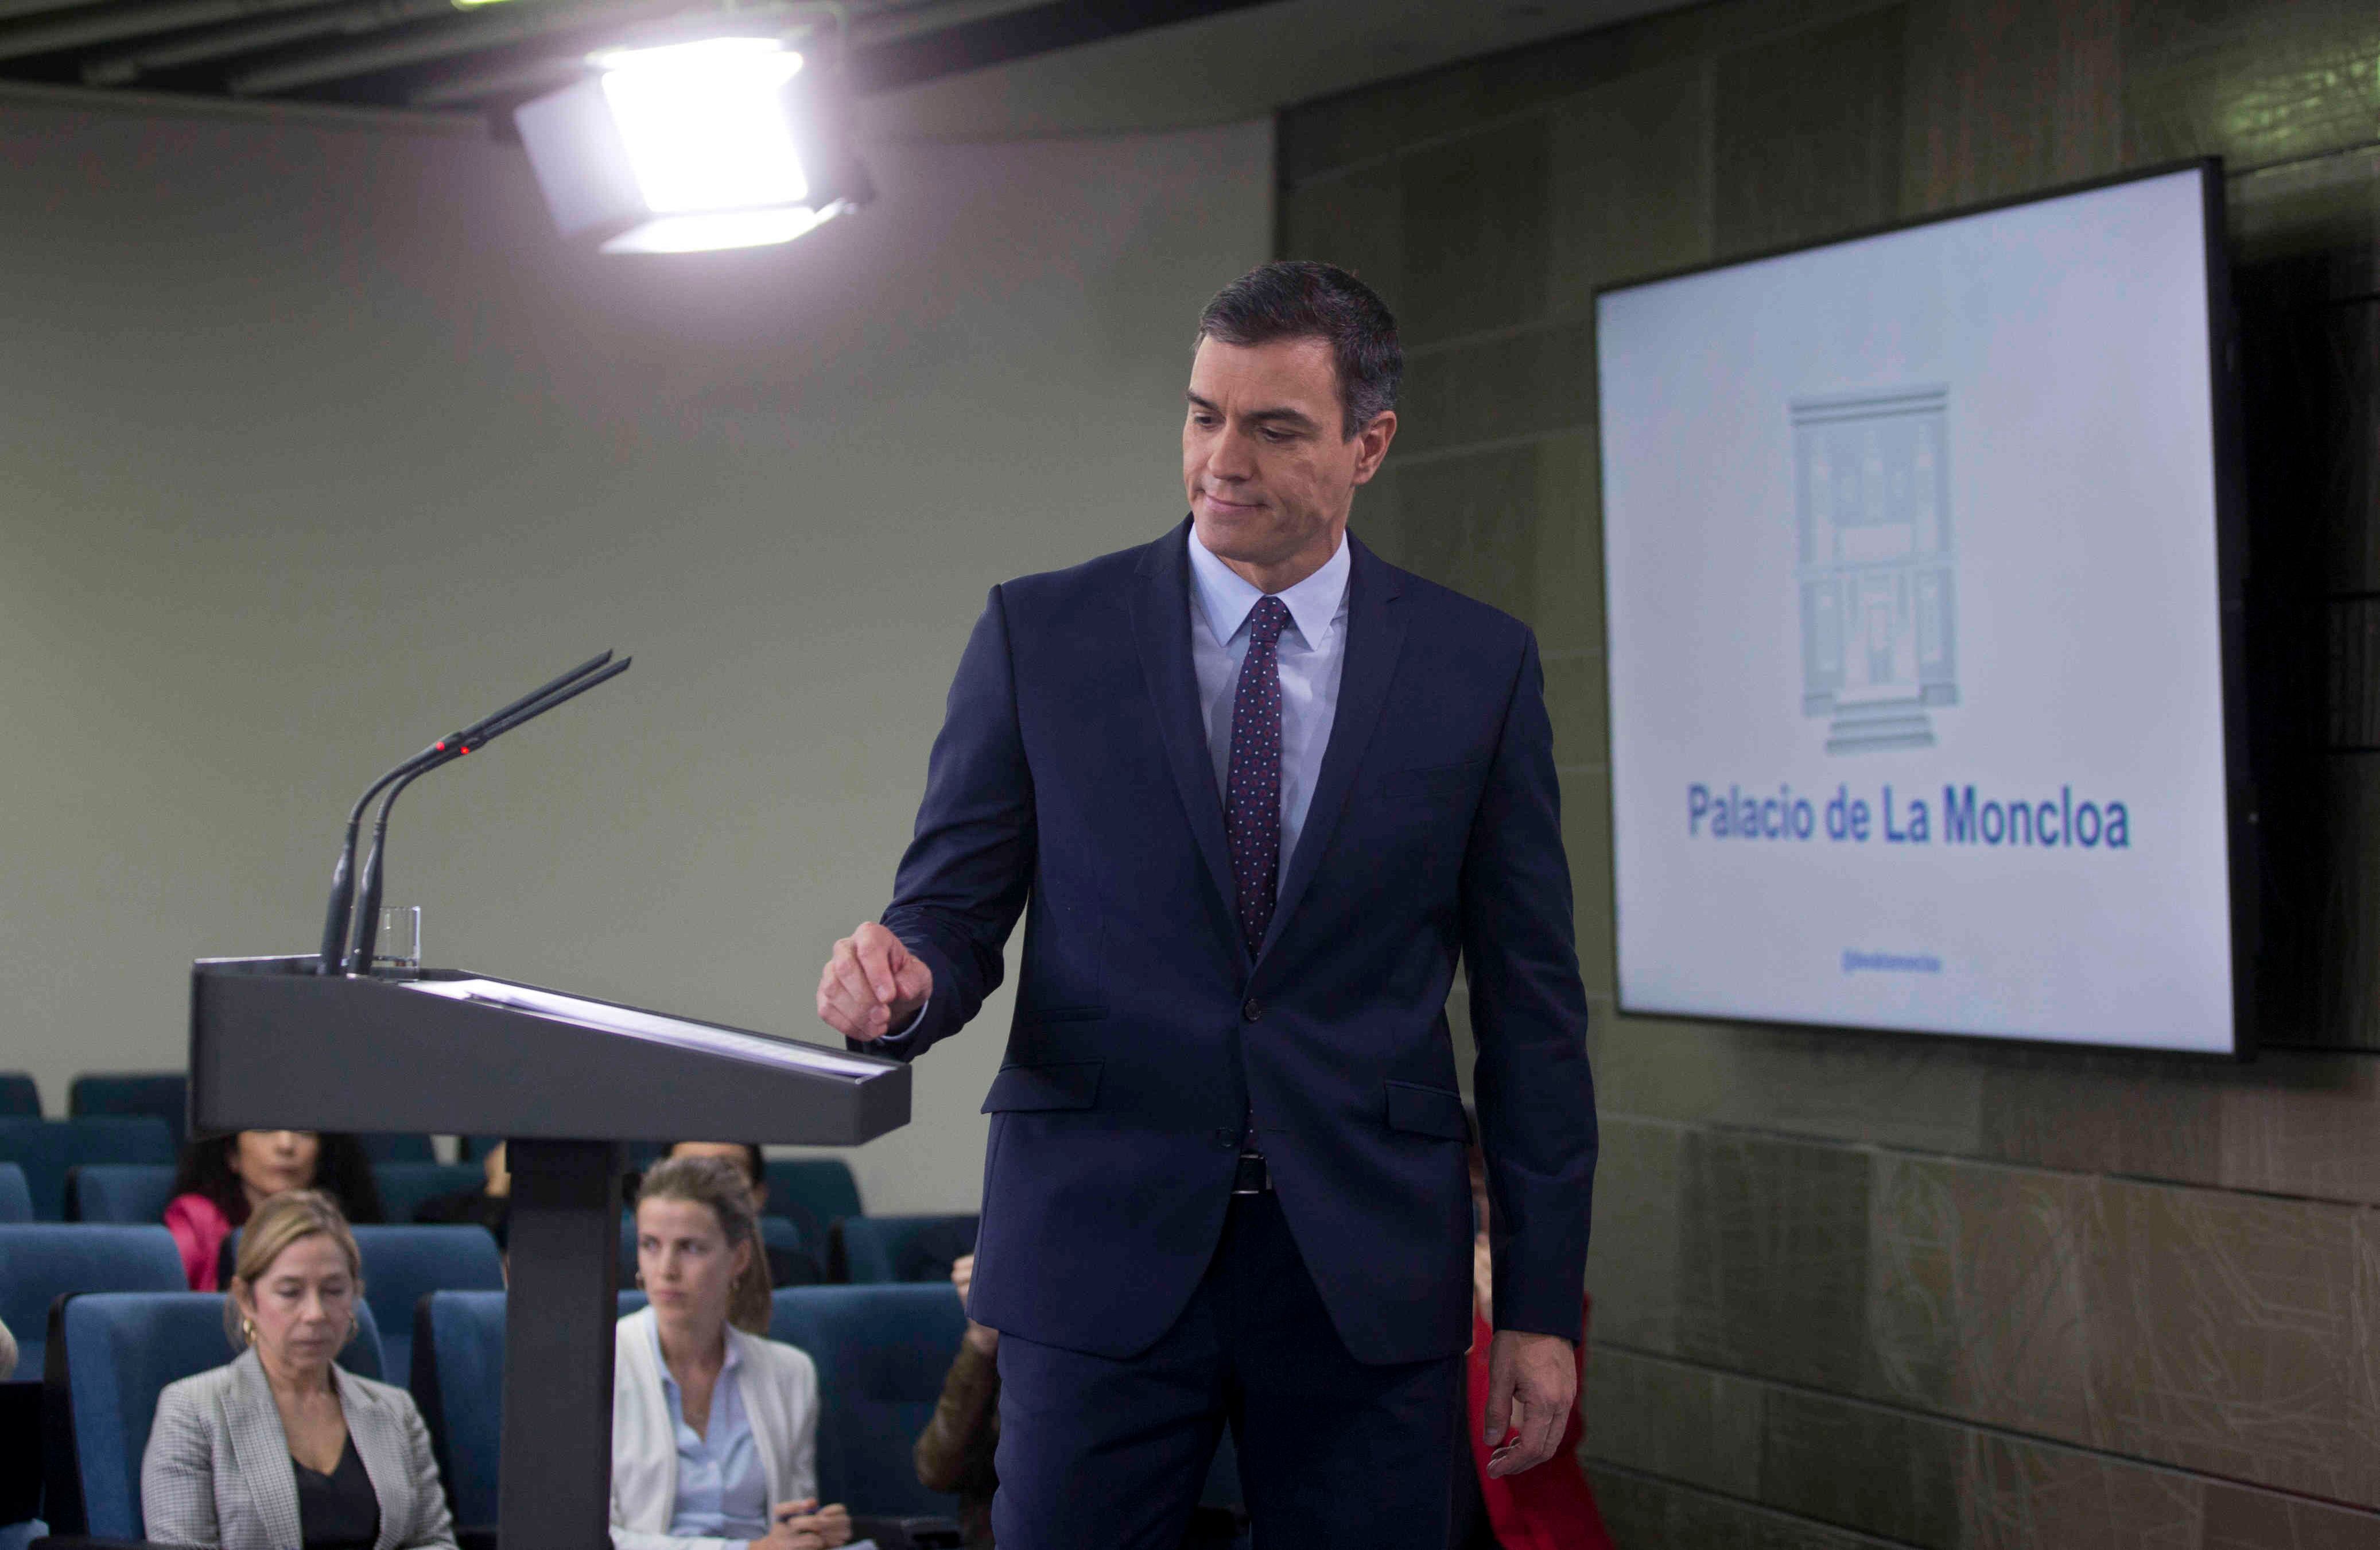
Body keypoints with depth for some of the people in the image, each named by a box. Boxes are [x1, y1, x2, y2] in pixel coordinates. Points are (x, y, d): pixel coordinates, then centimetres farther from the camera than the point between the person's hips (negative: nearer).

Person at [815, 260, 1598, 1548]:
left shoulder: (1477, 667, 4)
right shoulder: (1040, 636, 3)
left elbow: (1528, 1001, 5)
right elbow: (954, 907, 4)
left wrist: (1541, 1300, 3)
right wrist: (901, 978, -21)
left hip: (1365, 1273, 1)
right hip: (1101, 1249, 0)